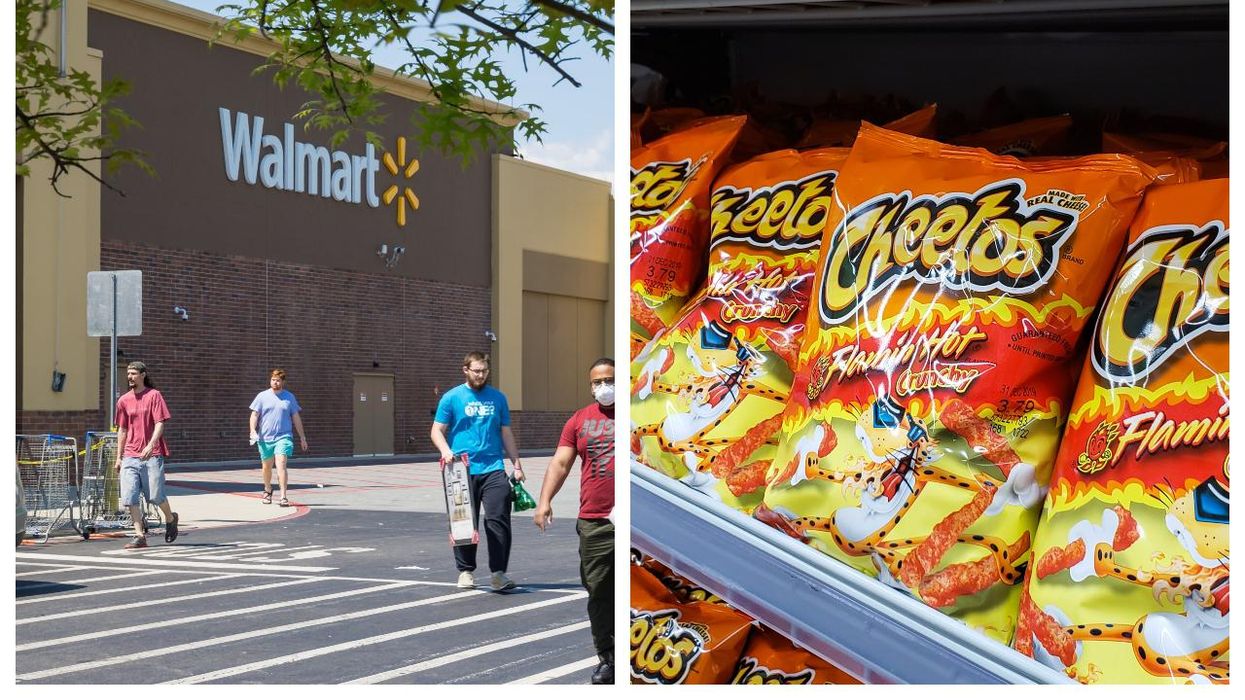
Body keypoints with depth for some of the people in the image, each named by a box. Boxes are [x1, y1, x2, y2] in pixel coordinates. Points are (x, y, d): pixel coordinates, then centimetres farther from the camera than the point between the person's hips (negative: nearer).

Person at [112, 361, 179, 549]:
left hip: (152, 455, -4)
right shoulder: (124, 400, 11)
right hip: (130, 456, 4)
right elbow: (122, 430, 17)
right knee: (129, 497, -6)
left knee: (155, 496, -2)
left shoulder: (154, 395, -2)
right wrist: (118, 457, 15)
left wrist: (151, 445, -23)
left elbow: (160, 424, -8)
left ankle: (170, 519, 28)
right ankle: (140, 536, -1)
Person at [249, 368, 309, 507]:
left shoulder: (289, 397, 6)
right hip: (265, 438, 2)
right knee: (266, 466, 14)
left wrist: (302, 437, 12)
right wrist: (253, 431, -16)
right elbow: (254, 415, 1)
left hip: (283, 437, -2)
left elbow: (296, 417, 11)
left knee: (281, 465, -17)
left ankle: (283, 497, -20)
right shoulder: (262, 396, 4)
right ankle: (268, 490, 40)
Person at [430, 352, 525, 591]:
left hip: (493, 469, 1)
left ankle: (498, 573, -7)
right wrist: (445, 451, -17)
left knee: (499, 519, -9)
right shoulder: (452, 398, 4)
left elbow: (506, 434, 18)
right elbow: (437, 431, 3)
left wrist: (517, 465, 14)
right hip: (463, 471, -1)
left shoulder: (497, 398, 13)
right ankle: (465, 571, 17)